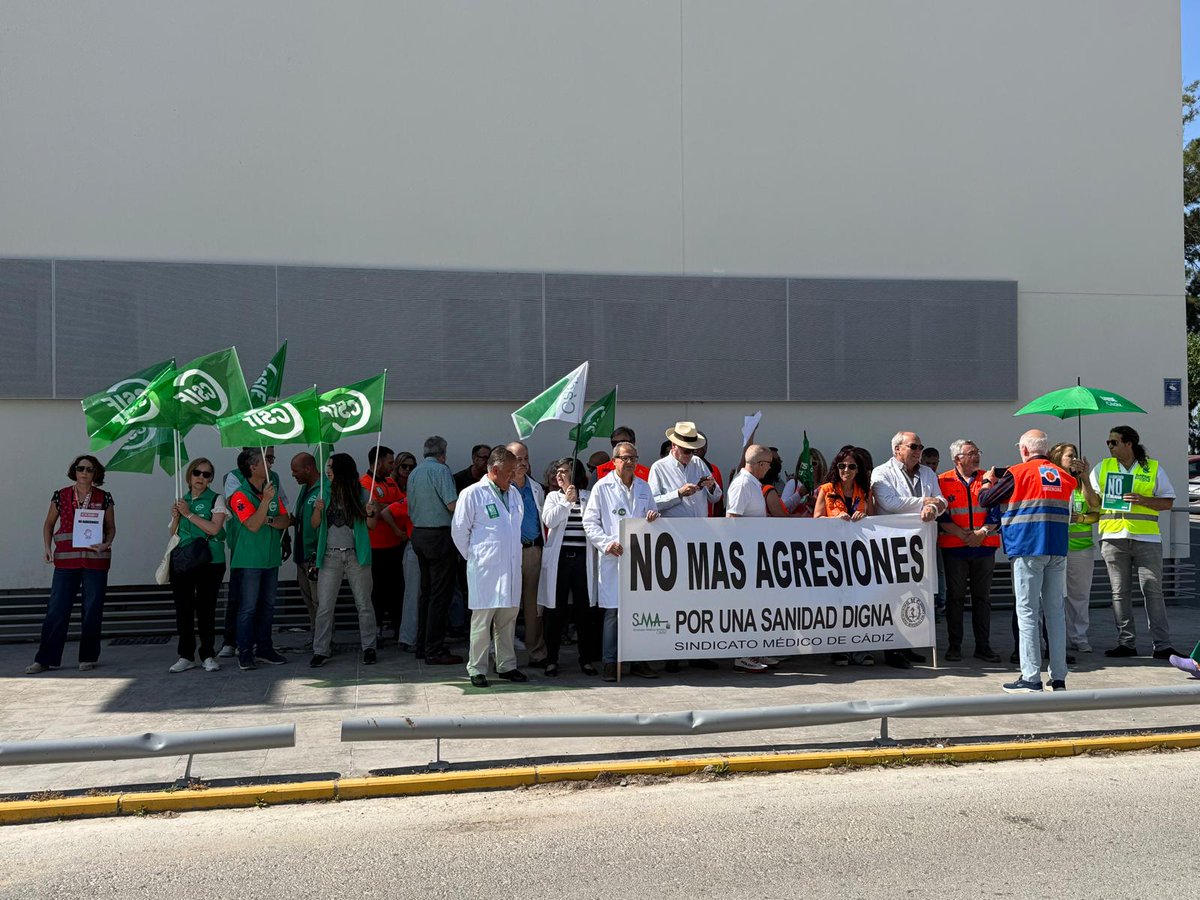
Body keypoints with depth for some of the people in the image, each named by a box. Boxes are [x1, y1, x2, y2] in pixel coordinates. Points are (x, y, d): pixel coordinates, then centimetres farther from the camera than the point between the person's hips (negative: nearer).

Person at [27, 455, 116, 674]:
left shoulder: (104, 498, 4)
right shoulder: (61, 496, 6)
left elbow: (111, 527, 9)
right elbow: (49, 524, 14)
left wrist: (106, 544, -10)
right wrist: (47, 548, 1)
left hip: (95, 560, 0)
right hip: (66, 560, 0)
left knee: (92, 611, 3)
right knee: (56, 609, -1)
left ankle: (88, 657, 13)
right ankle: (45, 659, 6)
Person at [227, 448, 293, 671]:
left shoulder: (272, 490, 10)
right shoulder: (240, 495, -10)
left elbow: (286, 520, 6)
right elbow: (253, 525, -20)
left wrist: (270, 521, -13)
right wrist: (265, 500, -26)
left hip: (271, 558, 7)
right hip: (249, 559, -7)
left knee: (268, 605, 11)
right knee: (248, 608, -4)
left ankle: (264, 648, 20)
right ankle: (245, 653, 2)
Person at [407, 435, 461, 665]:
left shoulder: (413, 473, 13)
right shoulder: (441, 470, -11)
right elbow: (452, 504, -19)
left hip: (418, 534, 8)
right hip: (439, 535, -8)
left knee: (426, 591, 15)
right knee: (440, 594, -5)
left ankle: (422, 645, 19)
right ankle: (435, 650, -4)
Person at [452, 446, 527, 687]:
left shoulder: (514, 493, 13)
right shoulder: (472, 494, -6)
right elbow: (459, 531, -2)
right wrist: (473, 557, 4)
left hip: (511, 567, 6)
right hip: (485, 569, -6)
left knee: (508, 618, 10)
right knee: (482, 620, -3)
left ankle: (506, 665, 20)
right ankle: (477, 669, 6)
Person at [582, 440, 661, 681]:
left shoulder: (644, 488, 16)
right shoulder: (602, 487, 2)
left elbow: (651, 519, 24)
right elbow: (590, 522, 0)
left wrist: (654, 516, 0)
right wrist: (606, 543, -13)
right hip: (613, 558, -4)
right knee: (613, 611, -3)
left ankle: (639, 661, 14)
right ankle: (610, 663, 5)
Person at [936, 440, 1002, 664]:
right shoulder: (943, 481, 2)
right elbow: (940, 514, -3)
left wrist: (982, 532, -11)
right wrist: (961, 533, -14)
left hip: (985, 546, 2)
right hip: (954, 548, -2)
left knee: (982, 597, 6)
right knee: (955, 597, 3)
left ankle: (983, 646, 13)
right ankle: (954, 646, 11)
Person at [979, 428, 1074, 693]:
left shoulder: (1018, 473, -4)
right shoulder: (1064, 476, 12)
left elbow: (985, 500, 2)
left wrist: (988, 480, 23)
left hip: (1028, 550, -5)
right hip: (1058, 551, 5)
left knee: (1028, 612, -2)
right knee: (1055, 612, 9)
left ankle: (1031, 678, -3)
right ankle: (1059, 678, 11)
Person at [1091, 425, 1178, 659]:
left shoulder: (1153, 468, 7)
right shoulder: (1102, 468, 12)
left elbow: (1167, 502, 4)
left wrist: (1143, 500, -11)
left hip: (1146, 538, -2)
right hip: (1113, 537, 2)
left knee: (1153, 590, -3)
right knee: (1120, 593, 4)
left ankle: (1162, 645, 0)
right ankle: (1126, 643, 10)